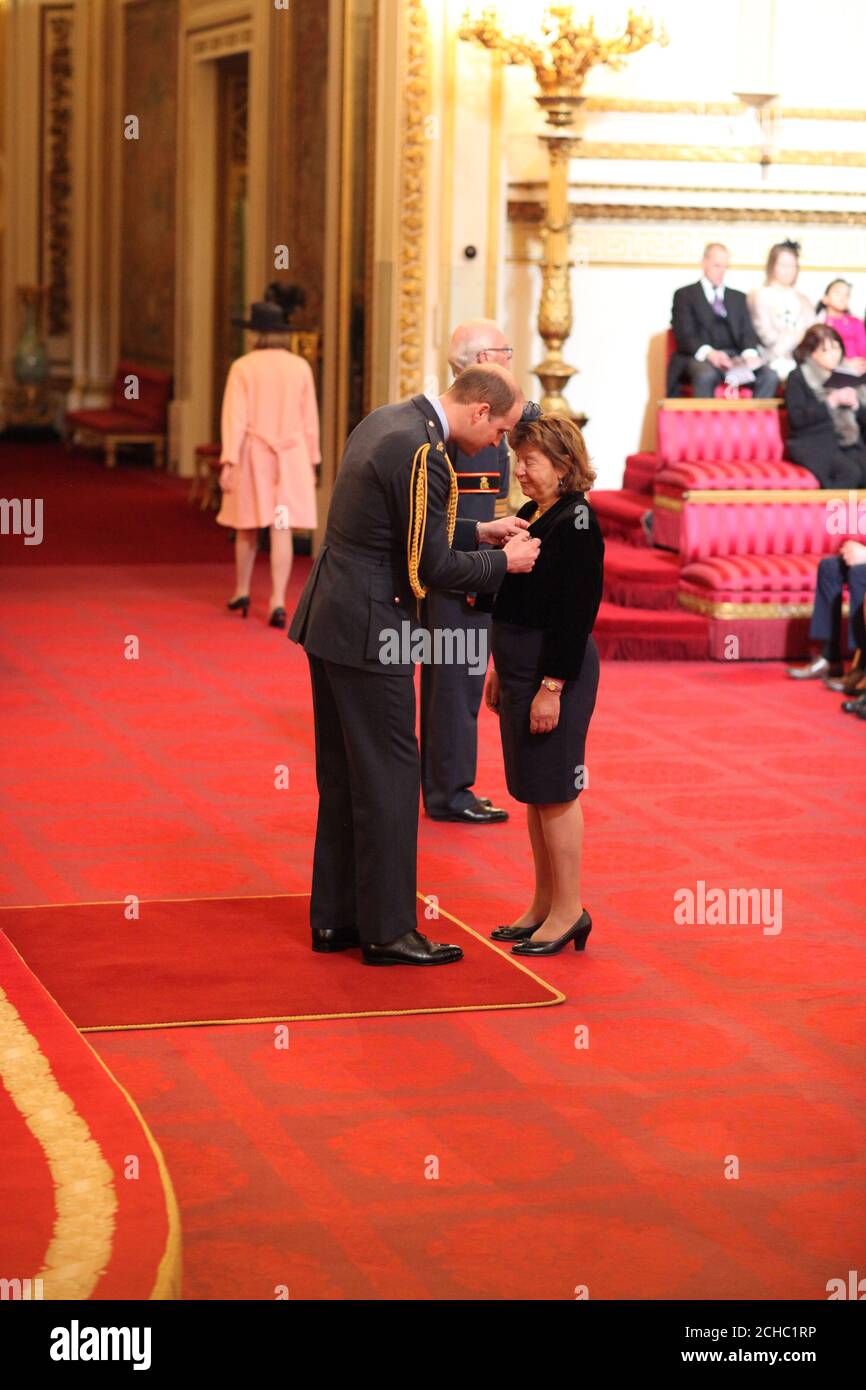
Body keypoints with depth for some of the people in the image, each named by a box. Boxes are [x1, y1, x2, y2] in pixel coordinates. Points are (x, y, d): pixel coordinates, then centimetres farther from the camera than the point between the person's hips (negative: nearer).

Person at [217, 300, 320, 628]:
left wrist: (228, 462, -13)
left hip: (253, 456, -1)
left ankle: (241, 592, 30)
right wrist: (311, 463, 13)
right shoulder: (301, 367, 1)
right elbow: (309, 419, 4)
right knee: (281, 530, -4)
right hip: (290, 457, 1)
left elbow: (234, 416, -12)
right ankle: (277, 602, -15)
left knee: (248, 525, 17)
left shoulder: (242, 367, -6)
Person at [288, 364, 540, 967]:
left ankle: (335, 918, 23)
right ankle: (387, 930, 8)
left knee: (344, 777, 15)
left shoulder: (385, 422, 11)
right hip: (370, 632, -10)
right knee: (389, 778, 0)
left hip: (328, 622, 10)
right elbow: (431, 567, -18)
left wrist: (479, 531, 16)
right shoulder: (422, 453, -20)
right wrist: (504, 561, -4)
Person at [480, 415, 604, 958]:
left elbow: (575, 612, -20)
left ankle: (569, 910, 7)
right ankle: (545, 905, 22)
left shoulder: (576, 523, -16)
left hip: (557, 669, -9)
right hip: (520, 666, 9)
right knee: (534, 791, 14)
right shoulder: (530, 515, 11)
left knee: (555, 790, -3)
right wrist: (499, 668, 17)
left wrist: (552, 688, -21)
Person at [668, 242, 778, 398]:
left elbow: (747, 331, 13)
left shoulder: (738, 297, 25)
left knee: (769, 377, -26)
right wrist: (708, 353, -23)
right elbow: (685, 336, -2)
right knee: (706, 376, -41)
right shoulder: (685, 295, 11)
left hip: (734, 356, 4)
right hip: (699, 357, -4)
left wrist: (750, 353, -12)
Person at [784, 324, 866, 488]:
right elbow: (797, 418, -10)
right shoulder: (798, 378, 4)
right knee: (850, 473, -32)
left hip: (849, 444, 5)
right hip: (814, 444, -5)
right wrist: (832, 401, -13)